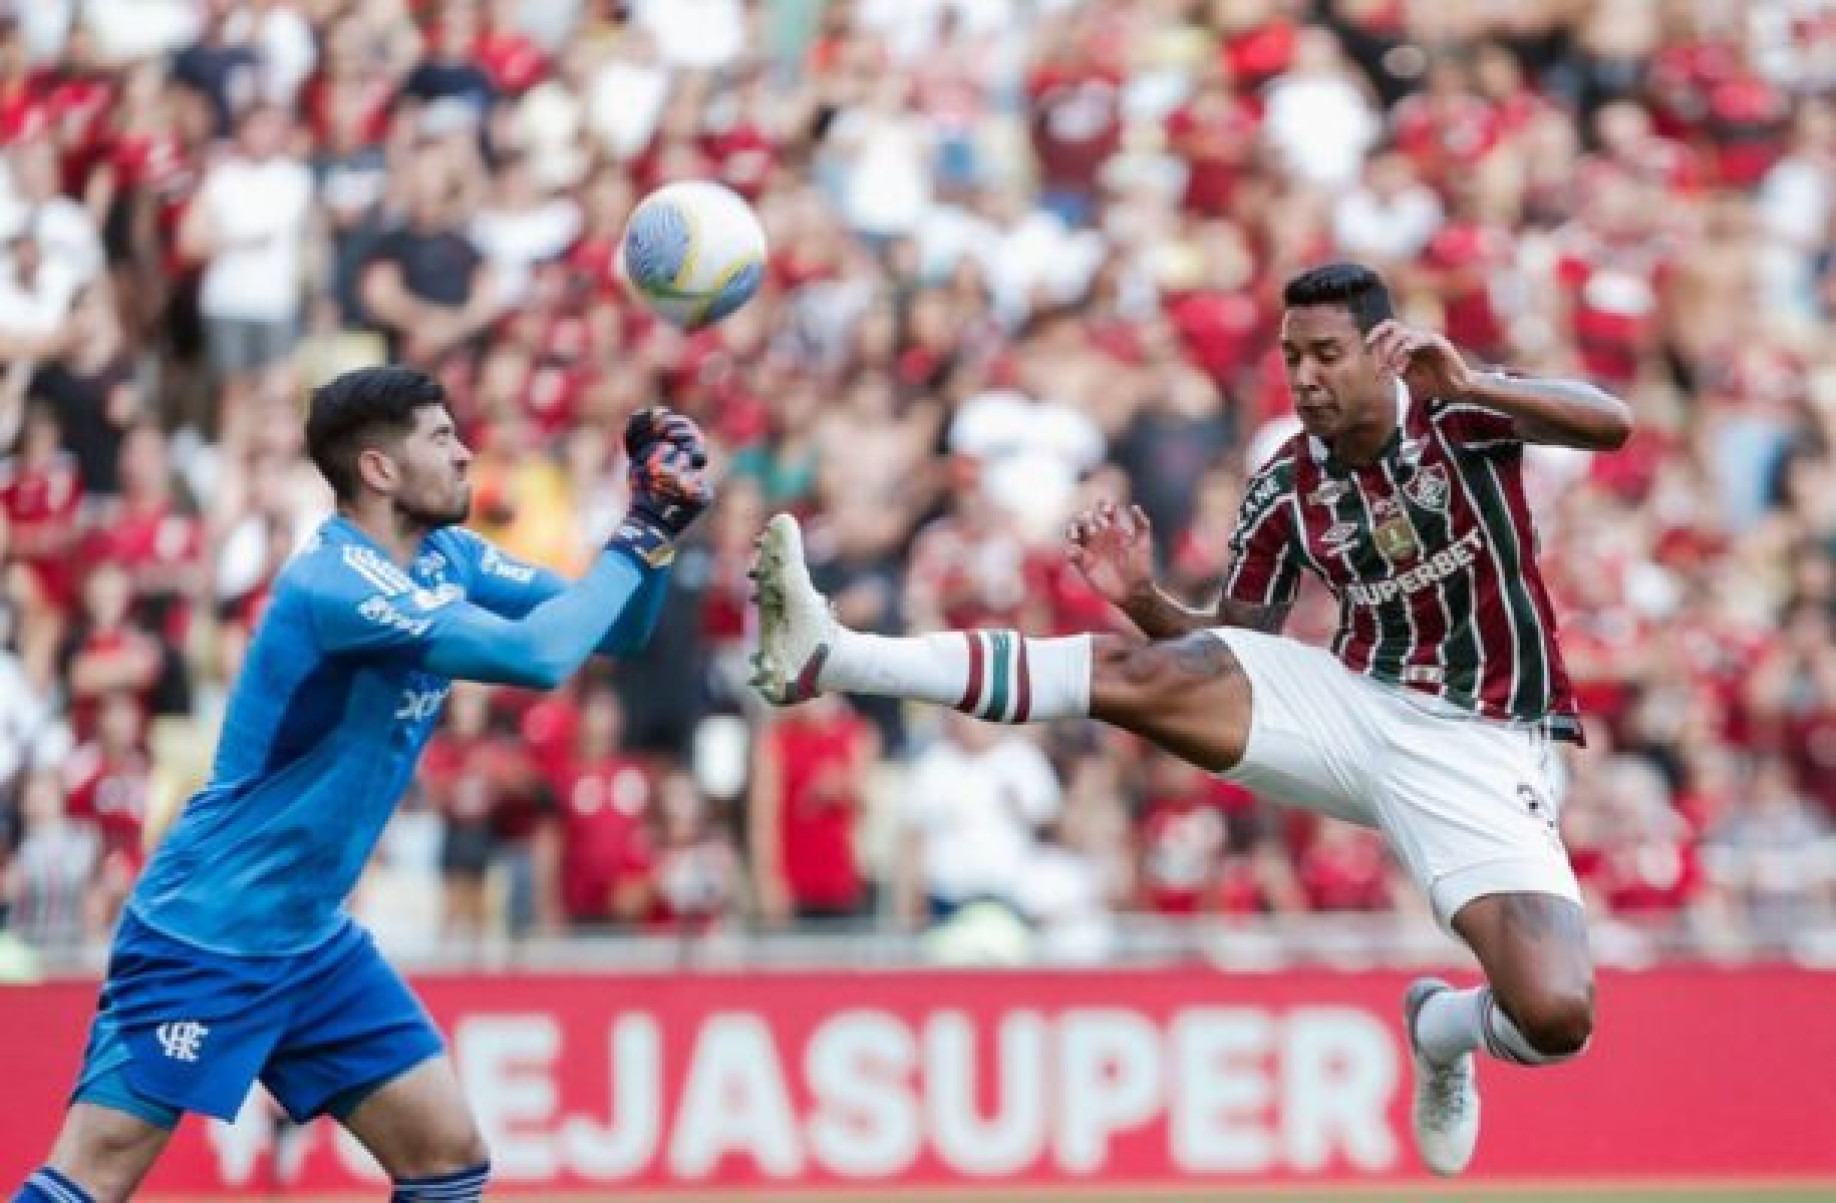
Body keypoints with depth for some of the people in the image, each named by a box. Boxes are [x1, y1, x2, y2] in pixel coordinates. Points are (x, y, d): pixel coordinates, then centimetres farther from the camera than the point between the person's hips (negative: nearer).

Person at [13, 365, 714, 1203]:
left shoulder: (446, 559, 5)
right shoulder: (335, 582, -23)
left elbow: (612, 631, 9)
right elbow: (538, 655, -32)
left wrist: (655, 525, -8)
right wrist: (637, 538, -20)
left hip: (313, 944, 9)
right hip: (201, 940, -9)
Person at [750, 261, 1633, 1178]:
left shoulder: (1454, 415, -9)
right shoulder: (1285, 490, 2)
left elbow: (1610, 424, -25)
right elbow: (1232, 649, 12)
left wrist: (1469, 383, -41)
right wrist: (1143, 600, -9)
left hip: (1477, 747, -3)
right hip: (1357, 699, 3)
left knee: (1556, 1018, -24)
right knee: (1136, 672, -20)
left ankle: (1444, 1030, 13)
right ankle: (827, 657, -28)